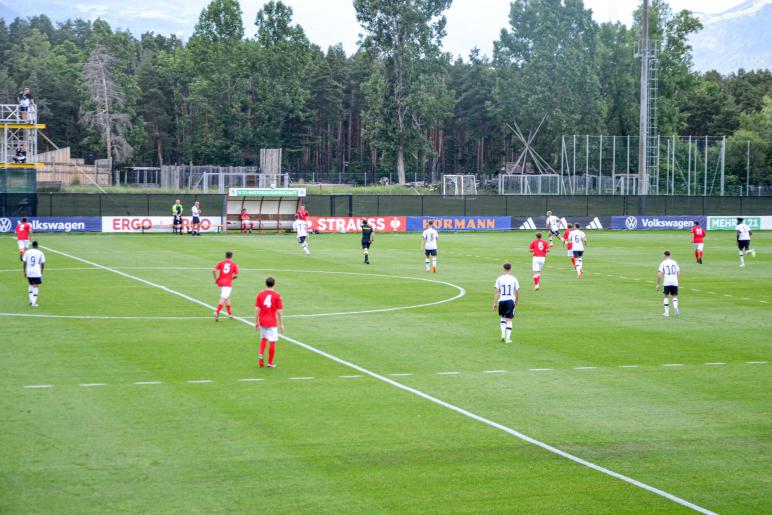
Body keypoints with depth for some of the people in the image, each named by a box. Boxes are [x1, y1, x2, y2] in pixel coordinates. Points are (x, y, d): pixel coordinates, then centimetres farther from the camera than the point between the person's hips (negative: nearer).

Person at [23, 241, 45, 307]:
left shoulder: (27, 252, 2)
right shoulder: (40, 253, -2)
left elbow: (24, 262, 2)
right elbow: (43, 264, 1)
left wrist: (24, 271, 11)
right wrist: (41, 271, 16)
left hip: (29, 273, 3)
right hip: (37, 273, -3)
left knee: (31, 285, 22)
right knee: (35, 287, 0)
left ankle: (31, 300, 15)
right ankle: (34, 303, -7)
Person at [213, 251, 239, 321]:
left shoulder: (221, 263, 6)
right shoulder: (234, 265, 2)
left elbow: (214, 270, -7)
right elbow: (236, 275, 0)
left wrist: (216, 279, 3)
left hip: (221, 282, 4)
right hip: (228, 283, -4)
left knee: (227, 297, 20)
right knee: (223, 298, -11)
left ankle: (230, 313, 27)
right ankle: (217, 312, -27)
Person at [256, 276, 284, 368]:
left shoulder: (260, 294, 0)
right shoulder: (277, 295, -7)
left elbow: (257, 309, 0)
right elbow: (279, 312, -7)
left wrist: (256, 322, 8)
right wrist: (281, 324, -1)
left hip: (262, 321, 3)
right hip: (272, 321, -3)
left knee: (263, 339, 23)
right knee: (272, 342, 4)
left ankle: (261, 355, 2)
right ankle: (270, 363, 7)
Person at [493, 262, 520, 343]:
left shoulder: (499, 279, -1)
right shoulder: (514, 279, -2)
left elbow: (496, 291, -4)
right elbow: (517, 291, 2)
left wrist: (495, 303, -2)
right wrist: (517, 301, 18)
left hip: (501, 300, 1)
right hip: (510, 300, -1)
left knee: (502, 317, 21)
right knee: (509, 320, 4)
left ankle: (503, 334, 5)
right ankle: (508, 338, 0)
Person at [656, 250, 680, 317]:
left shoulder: (663, 263, 0)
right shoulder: (674, 262, 11)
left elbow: (659, 274, -7)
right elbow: (678, 273, 13)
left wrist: (658, 284, -3)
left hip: (666, 282, -2)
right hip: (675, 282, 2)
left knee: (666, 296, 12)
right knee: (674, 296, 9)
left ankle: (667, 312, 10)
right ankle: (675, 307, -21)